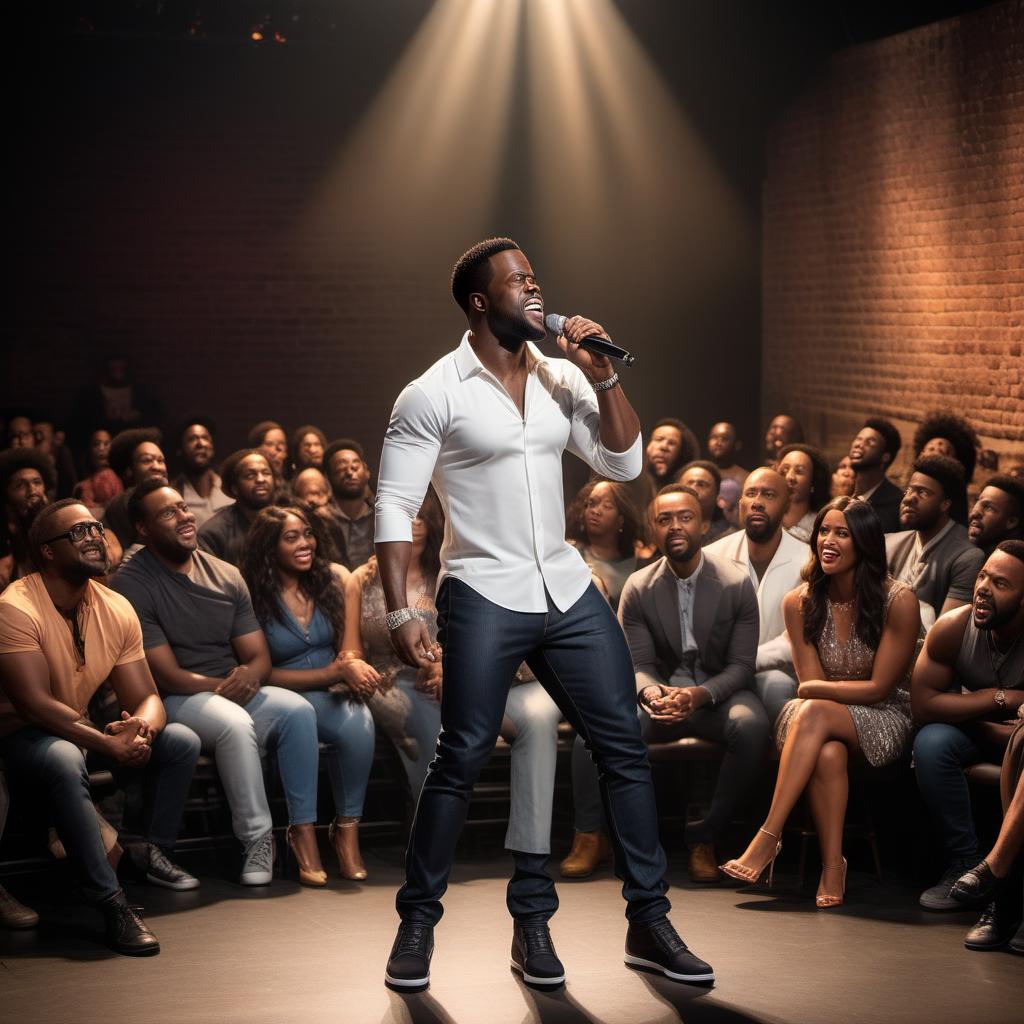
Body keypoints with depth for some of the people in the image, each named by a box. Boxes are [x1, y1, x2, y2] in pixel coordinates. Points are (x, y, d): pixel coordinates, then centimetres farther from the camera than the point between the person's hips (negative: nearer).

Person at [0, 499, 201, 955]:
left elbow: (146, 698, -1)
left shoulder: (116, 610, -1)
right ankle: (111, 904, -39)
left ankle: (153, 851, 9)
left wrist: (141, 728, -26)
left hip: (82, 729, 8)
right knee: (64, 760, -40)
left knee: (182, 741, -4)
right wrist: (109, 744, -34)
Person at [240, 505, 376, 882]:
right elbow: (263, 673, -6)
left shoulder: (334, 579, 5)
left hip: (335, 693, 3)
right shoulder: (254, 596, -6)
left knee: (361, 720, -33)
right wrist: (329, 675, -16)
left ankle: (348, 829, -24)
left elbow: (350, 647, 9)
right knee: (352, 724, -34)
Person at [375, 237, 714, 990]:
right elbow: (395, 508, -9)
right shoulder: (434, 394, -7)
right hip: (485, 598, -5)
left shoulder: (562, 380, 8)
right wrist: (400, 612, -17)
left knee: (625, 748, 3)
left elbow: (624, 463, 5)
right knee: (462, 761, -4)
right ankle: (418, 922, 10)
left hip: (569, 590, 5)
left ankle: (649, 922, 10)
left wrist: (603, 377, -6)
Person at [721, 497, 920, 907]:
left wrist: (816, 690, -11)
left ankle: (768, 837, -37)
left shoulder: (898, 601, -11)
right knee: (828, 754, -37)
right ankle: (833, 866, -32)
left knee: (813, 713, -35)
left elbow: (880, 688, -10)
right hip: (826, 727, 3)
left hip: (884, 720, -2)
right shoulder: (799, 602, 0)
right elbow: (810, 683, -2)